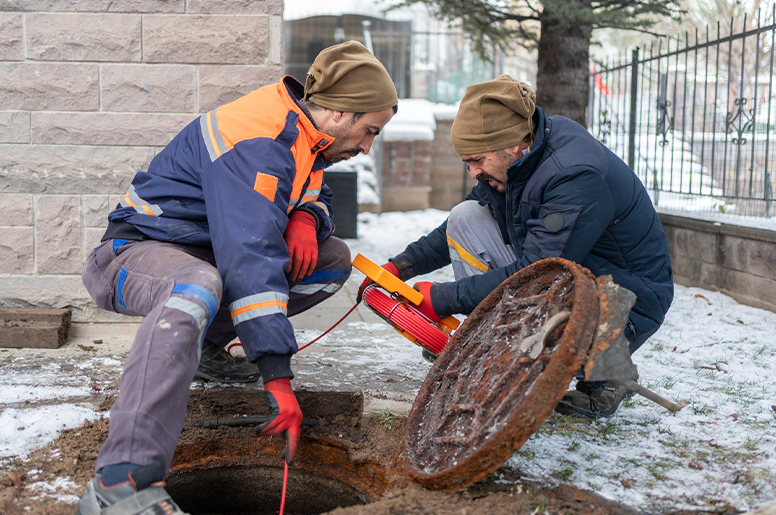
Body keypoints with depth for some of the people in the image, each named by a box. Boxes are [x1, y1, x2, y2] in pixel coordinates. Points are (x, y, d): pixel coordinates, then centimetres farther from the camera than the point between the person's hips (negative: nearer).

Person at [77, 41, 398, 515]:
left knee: (334, 260, 2)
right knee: (197, 287, -44)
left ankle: (202, 340, 3)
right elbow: (250, 259, -36)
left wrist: (306, 216, -12)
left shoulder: (302, 133, 3)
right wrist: (278, 377, -39)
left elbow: (318, 196, 17)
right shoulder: (257, 143, -27)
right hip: (139, 250, -9)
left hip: (208, 252, 9)